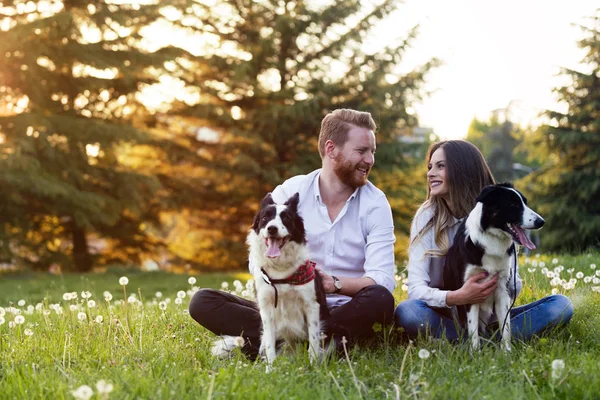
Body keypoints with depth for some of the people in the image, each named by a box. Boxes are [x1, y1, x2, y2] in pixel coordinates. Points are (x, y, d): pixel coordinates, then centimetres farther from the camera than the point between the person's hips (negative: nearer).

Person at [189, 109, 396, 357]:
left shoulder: (375, 203, 0)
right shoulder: (290, 192, 2)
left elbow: (383, 278, -11)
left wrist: (335, 283, -29)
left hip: (343, 313, -1)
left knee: (380, 299, -34)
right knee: (202, 302, -17)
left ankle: (255, 340, -35)